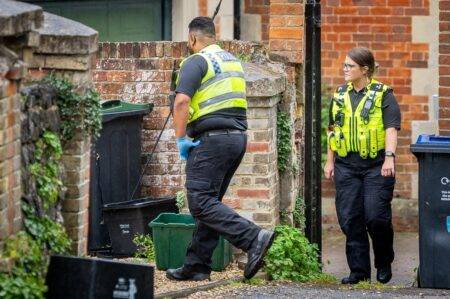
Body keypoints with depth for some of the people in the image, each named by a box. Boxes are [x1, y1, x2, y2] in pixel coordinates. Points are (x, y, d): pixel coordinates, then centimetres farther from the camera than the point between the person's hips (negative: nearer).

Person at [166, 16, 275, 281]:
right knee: (209, 202, 12)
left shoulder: (197, 62, -8)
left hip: (211, 140, -9)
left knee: (201, 202, -10)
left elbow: (182, 101, -20)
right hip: (238, 137, 9)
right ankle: (197, 266, 13)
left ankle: (253, 237, -24)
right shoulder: (234, 61, 19)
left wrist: (181, 138, -13)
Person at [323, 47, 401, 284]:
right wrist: (329, 161, 17)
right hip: (347, 166, 5)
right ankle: (359, 271, 8)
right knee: (350, 219, 1)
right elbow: (332, 130, 21)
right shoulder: (339, 96, 13)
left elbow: (391, 128, -9)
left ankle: (384, 265, 15)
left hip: (376, 166, -5)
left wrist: (389, 157, -21)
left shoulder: (383, 95, -1)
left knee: (376, 217, -8)